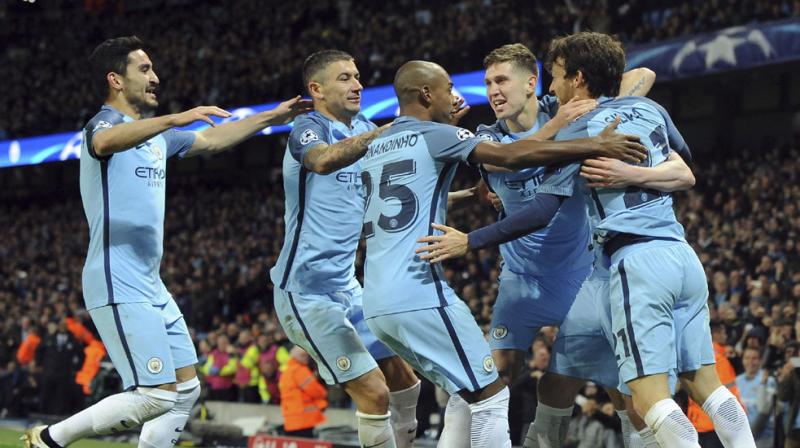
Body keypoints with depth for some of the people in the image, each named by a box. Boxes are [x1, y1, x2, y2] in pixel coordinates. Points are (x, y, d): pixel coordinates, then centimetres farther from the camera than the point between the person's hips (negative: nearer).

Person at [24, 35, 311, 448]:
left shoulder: (156, 133, 18)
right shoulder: (102, 125, -10)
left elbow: (212, 140, 32)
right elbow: (108, 141, -35)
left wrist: (271, 117, 29)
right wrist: (177, 118, -48)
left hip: (150, 286, 10)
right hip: (119, 287, -10)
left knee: (186, 389, 7)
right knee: (158, 396, -14)